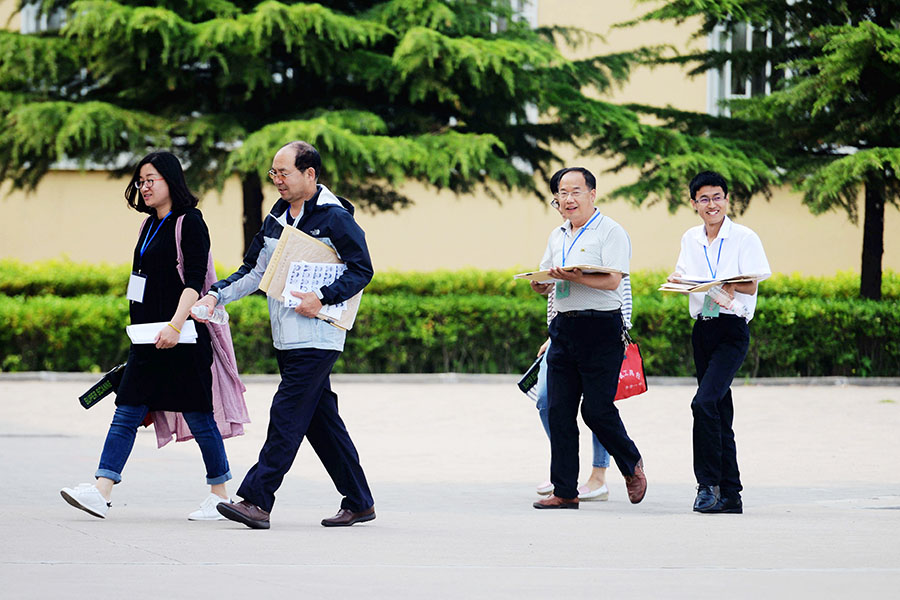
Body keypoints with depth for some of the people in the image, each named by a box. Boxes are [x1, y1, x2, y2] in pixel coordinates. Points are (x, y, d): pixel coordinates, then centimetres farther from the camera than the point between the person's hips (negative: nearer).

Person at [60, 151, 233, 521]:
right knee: (127, 413, -1)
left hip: (182, 337, -8)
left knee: (198, 415, 0)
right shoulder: (151, 225, 16)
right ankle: (101, 491, -9)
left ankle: (219, 494, 11)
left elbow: (194, 281, -16)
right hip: (148, 337, 8)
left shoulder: (189, 223, -8)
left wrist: (175, 325, -26)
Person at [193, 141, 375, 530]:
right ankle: (359, 501, 17)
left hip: (317, 338, -8)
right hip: (287, 338, 8)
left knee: (286, 416, -12)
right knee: (322, 420, 10)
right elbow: (254, 272, 18)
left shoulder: (334, 218, -8)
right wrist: (216, 296, 4)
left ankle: (256, 500, -16)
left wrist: (322, 299, -19)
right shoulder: (275, 220, 15)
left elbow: (362, 270, -9)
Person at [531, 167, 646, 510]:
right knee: (559, 411, 1)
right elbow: (543, 283, 21)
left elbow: (612, 280, -16)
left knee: (596, 410, -7)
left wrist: (573, 276, -26)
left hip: (600, 326, -7)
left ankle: (632, 465, 19)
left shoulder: (610, 232, -4)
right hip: (564, 327, 7)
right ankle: (564, 491, 5)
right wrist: (540, 284, -3)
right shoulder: (557, 237, 18)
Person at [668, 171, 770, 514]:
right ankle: (731, 495, 11)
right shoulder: (691, 239, 12)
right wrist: (677, 279, -6)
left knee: (704, 402, -22)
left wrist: (728, 286, -27)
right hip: (703, 328, 6)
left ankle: (708, 483, -15)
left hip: (732, 330, -6)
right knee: (720, 414, 8)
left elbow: (751, 286, -8)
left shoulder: (744, 238, -4)